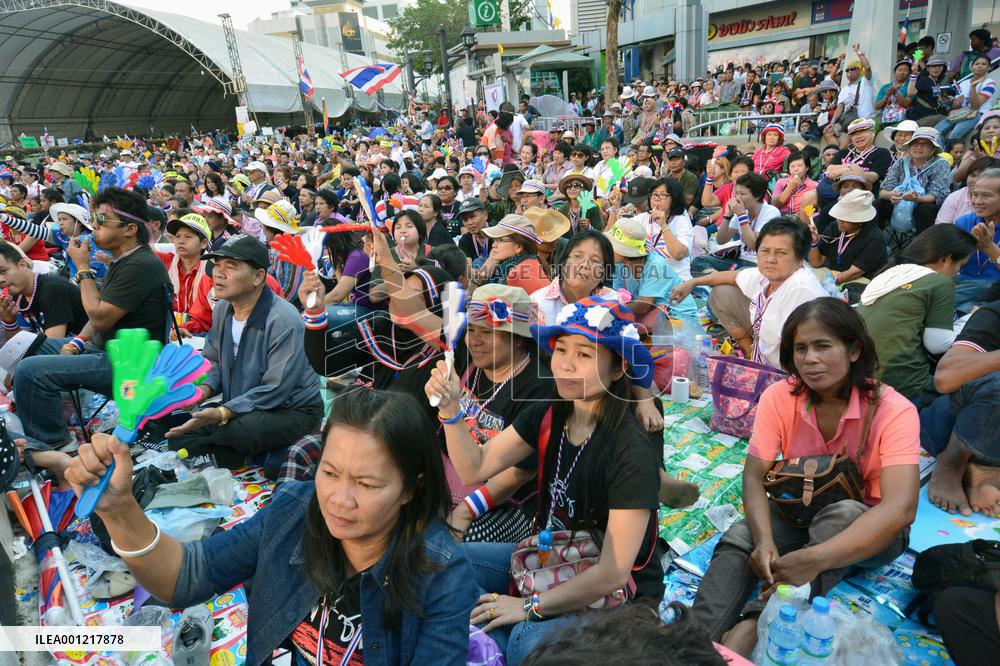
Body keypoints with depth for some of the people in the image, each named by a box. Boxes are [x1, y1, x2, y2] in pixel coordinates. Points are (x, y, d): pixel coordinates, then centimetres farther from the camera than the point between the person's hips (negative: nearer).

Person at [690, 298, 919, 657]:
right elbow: (754, 475, -18)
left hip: (868, 529, -2)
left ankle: (751, 627, -42)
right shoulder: (779, 397, -13)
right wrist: (764, 540, -39)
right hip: (799, 511, 3)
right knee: (738, 539, -27)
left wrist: (816, 558, -48)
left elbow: (900, 507, -35)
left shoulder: (893, 410, -22)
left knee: (841, 513, -37)